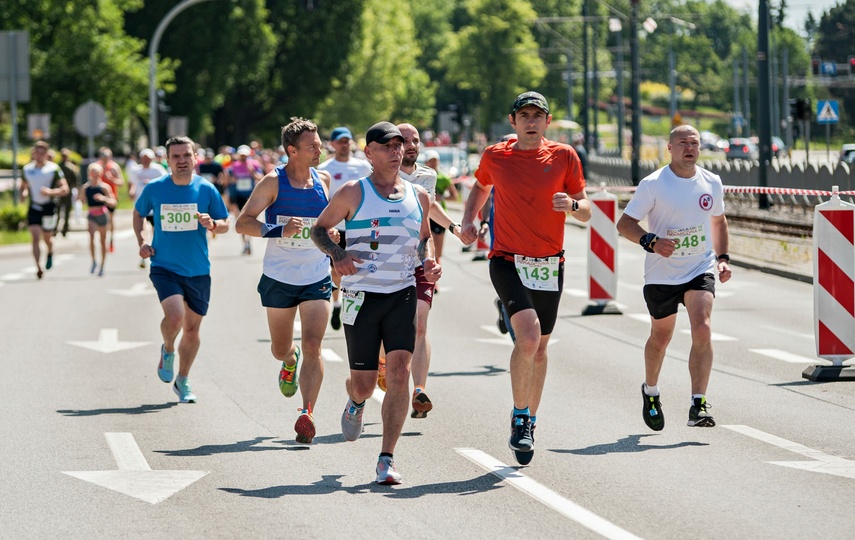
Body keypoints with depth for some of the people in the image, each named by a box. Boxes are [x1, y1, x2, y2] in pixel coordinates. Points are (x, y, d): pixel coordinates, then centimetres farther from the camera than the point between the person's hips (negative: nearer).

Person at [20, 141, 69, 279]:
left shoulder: (54, 169, -6)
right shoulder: (27, 169, 5)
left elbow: (65, 189, -7)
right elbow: (23, 186, 19)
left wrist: (51, 192, -25)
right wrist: (23, 194, -5)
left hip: (49, 207, -2)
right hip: (34, 207, 2)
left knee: (47, 238, 11)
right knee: (36, 237, -12)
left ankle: (50, 253, 46)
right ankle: (39, 268, -15)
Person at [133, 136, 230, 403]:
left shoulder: (207, 189, -2)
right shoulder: (155, 189, -3)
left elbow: (225, 225, 5)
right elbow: (138, 213, 16)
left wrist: (212, 224, -17)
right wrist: (141, 241, 2)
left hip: (198, 271, 2)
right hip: (165, 267, -2)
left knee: (192, 328, 9)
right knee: (174, 316, -24)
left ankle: (182, 382, 28)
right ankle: (167, 351, 10)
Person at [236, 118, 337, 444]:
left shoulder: (323, 180, 3)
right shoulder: (273, 182, -9)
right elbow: (242, 223, -13)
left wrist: (330, 233, 9)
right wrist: (279, 230, -25)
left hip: (317, 279, 1)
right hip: (279, 278, -1)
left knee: (312, 347, -14)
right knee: (280, 349, 13)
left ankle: (307, 414, -17)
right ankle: (289, 362, 49)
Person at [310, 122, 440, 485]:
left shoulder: (418, 197, 10)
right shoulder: (353, 194, -1)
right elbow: (319, 229, 8)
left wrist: (428, 263, 6)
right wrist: (337, 255, -11)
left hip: (403, 295, 2)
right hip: (362, 296, -2)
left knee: (399, 373, -15)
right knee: (364, 382, 2)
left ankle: (387, 459, -10)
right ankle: (355, 404, 43)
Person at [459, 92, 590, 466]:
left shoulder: (564, 156, 1)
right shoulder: (495, 156, 2)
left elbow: (586, 212, 4)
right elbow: (480, 187, 24)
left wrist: (572, 205, -18)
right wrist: (468, 221, 8)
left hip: (549, 263, 2)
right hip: (507, 261, -2)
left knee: (539, 345, 11)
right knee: (528, 334, -23)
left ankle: (529, 422, 28)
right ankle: (519, 417, -9)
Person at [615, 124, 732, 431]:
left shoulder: (712, 183, 3)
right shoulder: (653, 184, -10)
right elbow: (624, 224, -8)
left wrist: (722, 258, 9)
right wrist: (651, 242, -25)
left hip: (701, 270, 1)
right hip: (661, 274, -1)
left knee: (702, 330, -19)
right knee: (661, 336, 14)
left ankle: (698, 406, -19)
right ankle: (650, 393, 41)